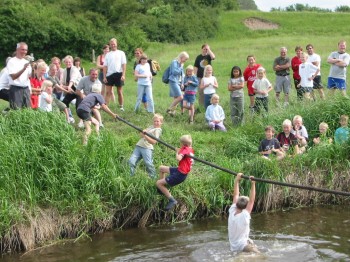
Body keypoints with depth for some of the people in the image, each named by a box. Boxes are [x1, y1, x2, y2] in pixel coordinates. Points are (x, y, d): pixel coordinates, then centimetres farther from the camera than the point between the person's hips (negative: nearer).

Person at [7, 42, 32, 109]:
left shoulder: (27, 62, 14)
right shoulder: (12, 61, -3)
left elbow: (30, 77, 13)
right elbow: (13, 77, -14)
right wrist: (23, 69, -23)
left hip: (26, 89, 6)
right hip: (16, 89, -6)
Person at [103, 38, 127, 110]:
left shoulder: (121, 53, 5)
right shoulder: (108, 54, 12)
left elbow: (124, 65, -1)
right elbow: (105, 66, 8)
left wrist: (123, 75, -12)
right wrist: (104, 77, 0)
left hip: (118, 74, -2)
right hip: (109, 74, 2)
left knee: (119, 92, 6)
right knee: (108, 92, -1)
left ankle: (121, 107, 13)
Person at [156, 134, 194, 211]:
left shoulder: (185, 149, -21)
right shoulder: (190, 149, 6)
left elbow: (178, 159, -35)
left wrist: (177, 152, -16)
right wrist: (179, 151, 3)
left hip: (180, 174, -10)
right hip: (180, 170, 10)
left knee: (158, 183, -8)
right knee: (161, 168, 24)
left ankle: (172, 200, -8)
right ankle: (162, 188, 28)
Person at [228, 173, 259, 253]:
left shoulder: (232, 212, -1)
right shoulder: (244, 216, -17)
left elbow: (236, 195, 7)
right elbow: (251, 200, -21)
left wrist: (237, 180, 10)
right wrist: (253, 184, -24)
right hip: (243, 247, -8)